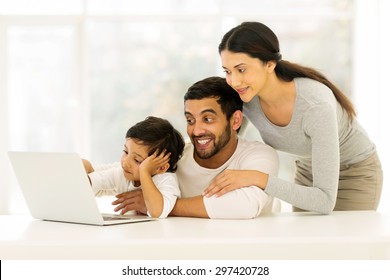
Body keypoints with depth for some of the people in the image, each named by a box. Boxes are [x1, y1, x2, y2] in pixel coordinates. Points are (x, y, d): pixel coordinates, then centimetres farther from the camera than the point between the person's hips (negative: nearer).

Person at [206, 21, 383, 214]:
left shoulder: (315, 105, -38)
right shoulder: (246, 98, -22)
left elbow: (325, 201, -39)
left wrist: (259, 179, -45)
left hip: (356, 175, -5)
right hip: (307, 170, 5)